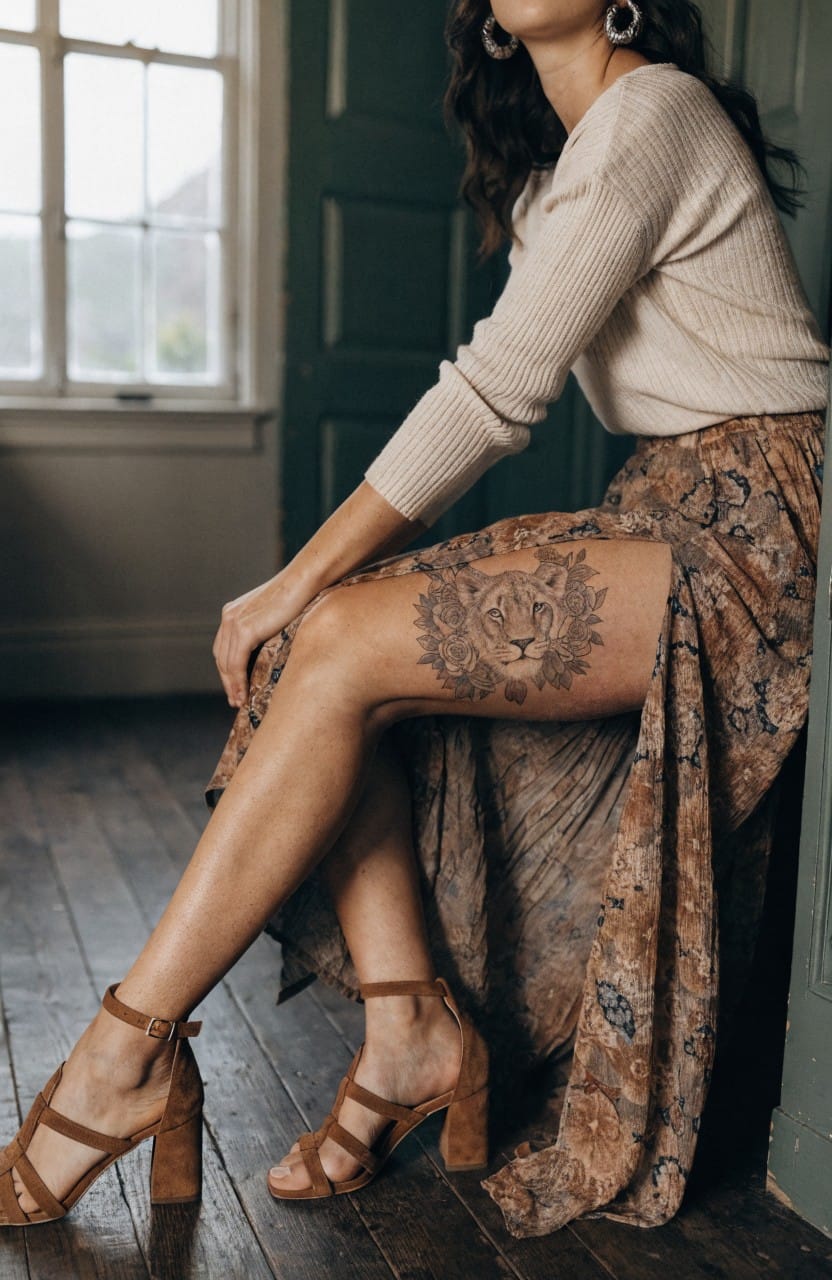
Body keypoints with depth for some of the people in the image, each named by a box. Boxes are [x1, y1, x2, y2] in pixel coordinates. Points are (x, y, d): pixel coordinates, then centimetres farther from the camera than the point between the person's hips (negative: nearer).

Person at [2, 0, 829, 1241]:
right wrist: (309, 590, 5)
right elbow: (512, 384, 15)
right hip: (666, 514, 9)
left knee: (340, 645, -21)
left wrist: (295, 585, -14)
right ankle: (411, 1022, -9)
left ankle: (129, 1050, -11)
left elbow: (498, 389, -17)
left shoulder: (652, 109, -10)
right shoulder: (552, 168, 20)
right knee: (317, 637, -5)